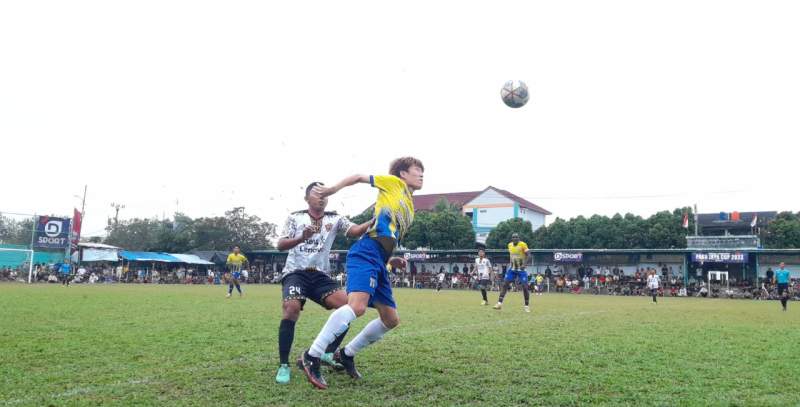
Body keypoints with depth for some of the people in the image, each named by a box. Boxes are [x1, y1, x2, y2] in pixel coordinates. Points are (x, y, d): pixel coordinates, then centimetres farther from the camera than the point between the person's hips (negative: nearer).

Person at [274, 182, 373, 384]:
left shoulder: (334, 219, 7)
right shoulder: (295, 218, 4)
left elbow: (356, 231, -11)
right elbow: (281, 245, -6)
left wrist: (374, 221, -32)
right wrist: (301, 238, -25)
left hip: (320, 275, 3)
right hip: (295, 272, -3)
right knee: (292, 309, -29)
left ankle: (328, 354, 4)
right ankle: (284, 366, -14)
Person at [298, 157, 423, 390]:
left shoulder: (410, 211, 29)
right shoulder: (395, 183, 10)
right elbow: (359, 177, 14)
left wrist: (393, 261, 16)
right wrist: (331, 190, 7)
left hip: (380, 261, 9)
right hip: (367, 252, -9)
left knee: (391, 321, 10)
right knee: (357, 306, -29)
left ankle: (346, 354, 23)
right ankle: (311, 358, -21)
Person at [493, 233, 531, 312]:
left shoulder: (522, 245, -12)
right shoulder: (510, 245, 5)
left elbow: (527, 255, -11)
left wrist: (524, 264, -23)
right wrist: (511, 263, 12)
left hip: (521, 269, -4)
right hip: (512, 269, 5)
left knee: (525, 287, -5)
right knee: (505, 284, -4)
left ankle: (526, 306, 9)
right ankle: (499, 303, -5)